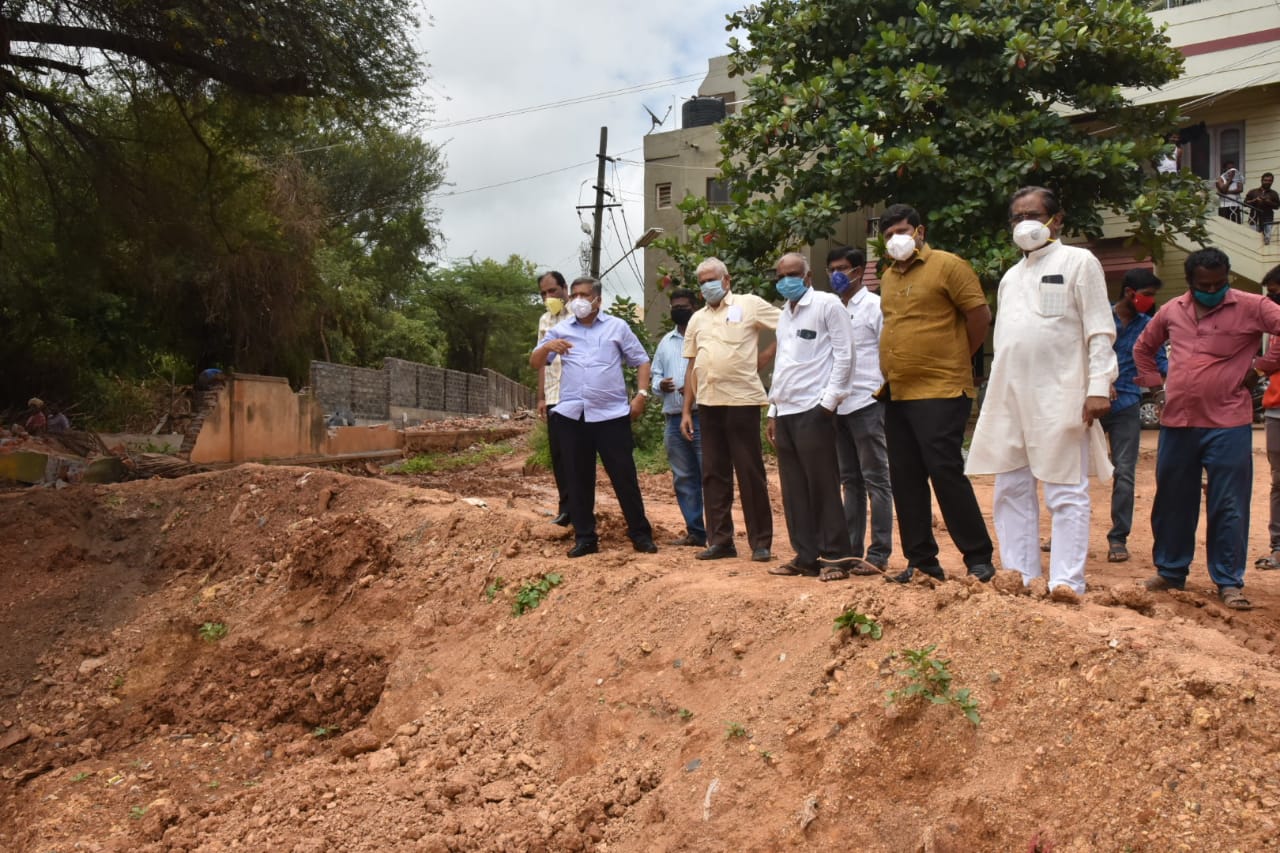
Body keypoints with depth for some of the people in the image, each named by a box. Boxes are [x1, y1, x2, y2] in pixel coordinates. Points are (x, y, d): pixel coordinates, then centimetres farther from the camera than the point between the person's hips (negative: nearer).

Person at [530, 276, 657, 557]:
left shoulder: (617, 327, 7)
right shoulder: (560, 330, 10)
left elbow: (641, 361, 9)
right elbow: (534, 364, 7)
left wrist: (641, 394, -4)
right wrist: (547, 347, -14)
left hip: (612, 414, -2)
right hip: (571, 416, 2)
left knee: (624, 476, 1)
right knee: (578, 479, 6)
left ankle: (641, 534, 11)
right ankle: (585, 537, 15)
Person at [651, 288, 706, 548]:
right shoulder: (665, 342, 18)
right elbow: (656, 373, 22)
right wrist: (660, 385, 0)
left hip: (702, 416, -6)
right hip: (673, 419, 6)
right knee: (683, 478, 9)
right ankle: (695, 532, 17)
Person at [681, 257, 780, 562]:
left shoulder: (749, 304, 1)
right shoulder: (697, 319, 17)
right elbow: (692, 367, 16)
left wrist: (767, 356, -5)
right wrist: (686, 410, 11)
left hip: (742, 401, -5)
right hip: (707, 404, 5)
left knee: (751, 473, -1)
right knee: (713, 474, 7)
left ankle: (761, 542, 7)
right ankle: (720, 541, 15)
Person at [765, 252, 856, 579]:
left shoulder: (827, 304, -2)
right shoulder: (784, 313, 20)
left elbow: (844, 355, -7)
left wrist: (828, 401, -13)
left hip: (813, 409, -7)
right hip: (785, 411, 7)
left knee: (823, 486, -4)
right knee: (794, 489, 7)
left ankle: (835, 557, 2)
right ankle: (806, 556, 13)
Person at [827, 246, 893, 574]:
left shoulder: (874, 306, -3)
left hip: (866, 403, -7)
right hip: (838, 406, 7)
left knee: (876, 480, -2)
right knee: (850, 481, 11)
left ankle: (878, 554, 1)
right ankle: (851, 550, 16)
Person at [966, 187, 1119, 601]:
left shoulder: (1078, 262, 2)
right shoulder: (1010, 276, 20)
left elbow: (1099, 330, -5)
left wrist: (1099, 387, -15)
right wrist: (993, 395, 16)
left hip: (1060, 397, -6)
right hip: (1009, 397, 7)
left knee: (1067, 493, -5)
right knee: (1012, 492, 6)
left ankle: (1067, 581, -6)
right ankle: (1020, 580, 11)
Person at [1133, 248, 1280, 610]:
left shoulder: (1251, 307, -4)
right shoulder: (1171, 311, 10)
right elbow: (1143, 347, 26)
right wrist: (1153, 380, 13)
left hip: (1228, 424, -4)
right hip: (1176, 422, 4)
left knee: (1229, 507, 0)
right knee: (1172, 502, 12)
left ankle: (1229, 582, 10)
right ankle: (1170, 571, 25)